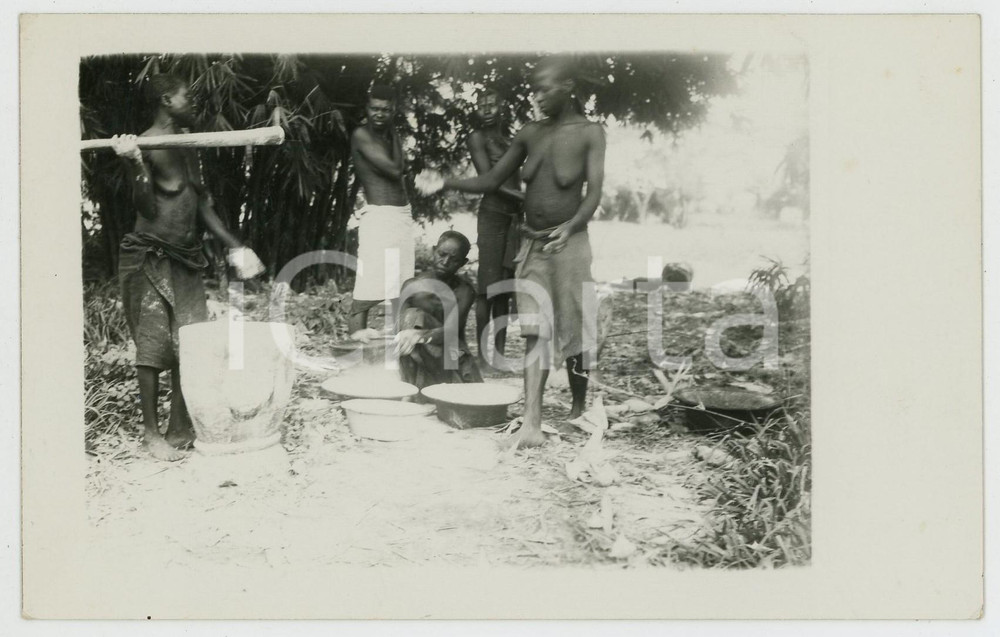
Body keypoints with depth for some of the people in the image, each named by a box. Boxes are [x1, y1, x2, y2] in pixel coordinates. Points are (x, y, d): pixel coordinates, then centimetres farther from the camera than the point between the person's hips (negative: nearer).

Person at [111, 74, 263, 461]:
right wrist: (132, 164, -32)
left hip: (186, 258, 8)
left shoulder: (186, 143, 13)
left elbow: (202, 204, 18)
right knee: (154, 344, -4)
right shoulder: (146, 147, -12)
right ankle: (151, 433, 5)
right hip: (150, 258, -8)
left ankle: (181, 429, 16)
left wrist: (234, 247, 16)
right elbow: (147, 208, -19)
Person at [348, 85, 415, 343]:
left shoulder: (389, 135, 15)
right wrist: (393, 134, -3)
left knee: (401, 277, 10)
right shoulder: (361, 135, -10)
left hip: (402, 213, 8)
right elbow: (394, 169, -15)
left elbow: (402, 168, 4)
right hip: (378, 215, -8)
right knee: (372, 275, -11)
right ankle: (356, 326, -5)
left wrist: (392, 132, -1)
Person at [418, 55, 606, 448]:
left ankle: (579, 410, 24)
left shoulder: (589, 133, -4)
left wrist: (571, 226, -30)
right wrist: (445, 183, -4)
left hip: (569, 243, -3)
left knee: (572, 331, 4)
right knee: (535, 333, -4)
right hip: (531, 243, 3)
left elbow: (594, 193, -12)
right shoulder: (529, 134, 8)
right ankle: (532, 423, -10)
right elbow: (490, 182, 10)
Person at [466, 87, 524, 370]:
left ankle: (501, 353, 10)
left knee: (505, 287, 7)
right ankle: (483, 356, -5)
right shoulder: (478, 137, -1)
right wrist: (524, 197, -20)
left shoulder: (508, 137, 20)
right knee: (488, 287, -7)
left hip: (515, 214, 7)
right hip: (493, 214, -7)